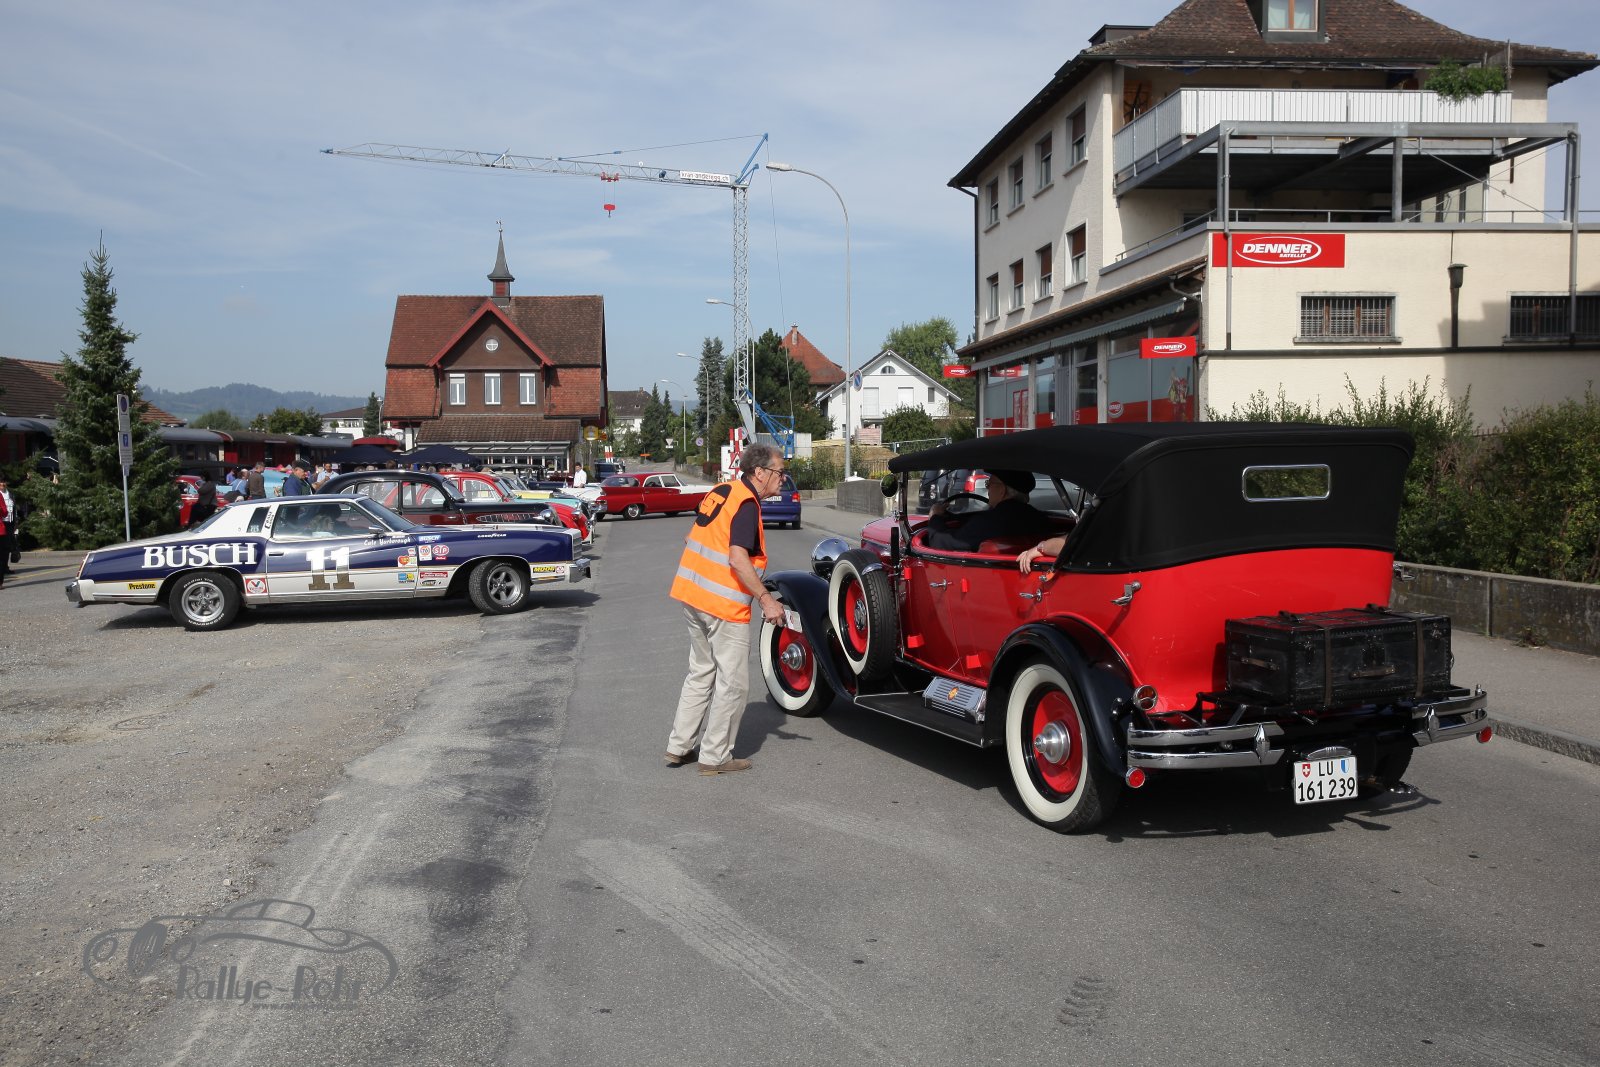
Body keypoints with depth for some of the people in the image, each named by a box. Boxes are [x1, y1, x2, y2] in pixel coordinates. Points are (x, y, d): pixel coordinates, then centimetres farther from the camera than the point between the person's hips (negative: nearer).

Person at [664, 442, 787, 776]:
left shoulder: (720, 492, 11)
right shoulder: (747, 504, -15)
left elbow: (691, 538, 19)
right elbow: (738, 558, -25)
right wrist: (766, 600, -23)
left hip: (693, 597, 9)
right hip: (724, 605, -9)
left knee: (701, 673, 20)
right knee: (732, 683, 3)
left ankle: (679, 746, 26)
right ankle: (715, 757, 10)